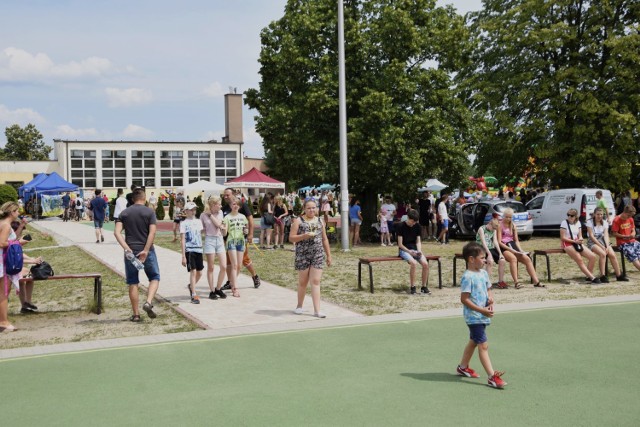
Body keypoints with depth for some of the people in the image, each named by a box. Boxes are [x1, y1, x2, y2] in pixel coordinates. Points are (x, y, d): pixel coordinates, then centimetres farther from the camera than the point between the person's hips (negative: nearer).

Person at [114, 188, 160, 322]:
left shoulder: (124, 213, 6)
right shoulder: (149, 212, -2)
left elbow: (117, 232, -6)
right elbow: (152, 232, -14)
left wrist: (127, 249, -13)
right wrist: (145, 250, -15)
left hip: (130, 252, 2)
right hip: (147, 251, -2)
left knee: (133, 283, 9)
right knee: (154, 278, 13)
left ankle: (136, 314, 12)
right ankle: (149, 302, -9)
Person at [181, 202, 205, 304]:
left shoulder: (198, 222, 13)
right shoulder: (184, 223, -1)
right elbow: (182, 240, -4)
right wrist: (183, 256, -9)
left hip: (199, 249, 5)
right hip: (189, 250, -5)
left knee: (199, 272, 9)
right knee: (193, 271, -9)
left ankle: (191, 286, 35)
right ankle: (194, 295, -5)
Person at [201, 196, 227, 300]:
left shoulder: (220, 213, 7)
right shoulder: (203, 215, -4)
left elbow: (218, 224, -9)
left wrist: (210, 214, -8)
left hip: (220, 240, 4)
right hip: (209, 240, -4)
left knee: (224, 267, -1)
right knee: (210, 268, 3)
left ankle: (218, 288, 16)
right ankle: (212, 291, 11)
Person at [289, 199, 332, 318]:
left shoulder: (320, 221, 11)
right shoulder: (299, 221, -1)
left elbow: (325, 239, 15)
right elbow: (291, 238, -5)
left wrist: (328, 255, 13)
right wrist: (304, 236, -20)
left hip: (318, 255, 2)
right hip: (302, 255, -2)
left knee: (315, 282, -3)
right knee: (303, 281, 9)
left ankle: (317, 310, -5)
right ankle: (299, 306, 28)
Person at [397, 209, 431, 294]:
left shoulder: (417, 226, 7)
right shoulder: (402, 226, -8)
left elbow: (418, 241, 11)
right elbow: (400, 244, -9)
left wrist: (419, 250, -8)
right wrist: (409, 251, -19)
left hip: (415, 249, 5)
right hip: (404, 250, -5)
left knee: (425, 264, -22)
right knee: (414, 263, -34)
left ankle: (424, 286, -7)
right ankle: (412, 287, -24)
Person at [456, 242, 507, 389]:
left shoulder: (483, 273, 8)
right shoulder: (468, 277, -18)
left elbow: (488, 289, 21)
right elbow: (464, 299, -20)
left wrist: (490, 297, -3)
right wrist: (482, 310, -21)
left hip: (482, 316, 9)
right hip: (474, 317, -9)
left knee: (473, 341, 21)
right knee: (483, 345, -9)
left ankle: (463, 367, 38)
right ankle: (492, 377, -9)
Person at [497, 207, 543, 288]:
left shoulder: (513, 226, 18)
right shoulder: (500, 226, -1)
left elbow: (516, 240, 18)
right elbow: (499, 242, -9)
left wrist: (520, 250, 0)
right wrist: (511, 250, -17)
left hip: (513, 246, 6)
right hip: (504, 248, -6)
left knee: (527, 259, -15)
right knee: (513, 258, -36)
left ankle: (536, 281, -19)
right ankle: (516, 283, -42)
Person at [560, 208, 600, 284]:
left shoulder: (578, 223, 13)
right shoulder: (564, 223, -5)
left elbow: (580, 235, 15)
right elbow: (563, 237, -9)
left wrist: (580, 239, -10)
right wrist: (574, 241, -17)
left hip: (577, 243, 7)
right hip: (568, 244, -6)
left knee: (592, 256, -10)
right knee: (579, 259, -26)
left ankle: (589, 276, -1)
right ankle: (592, 278, -24)